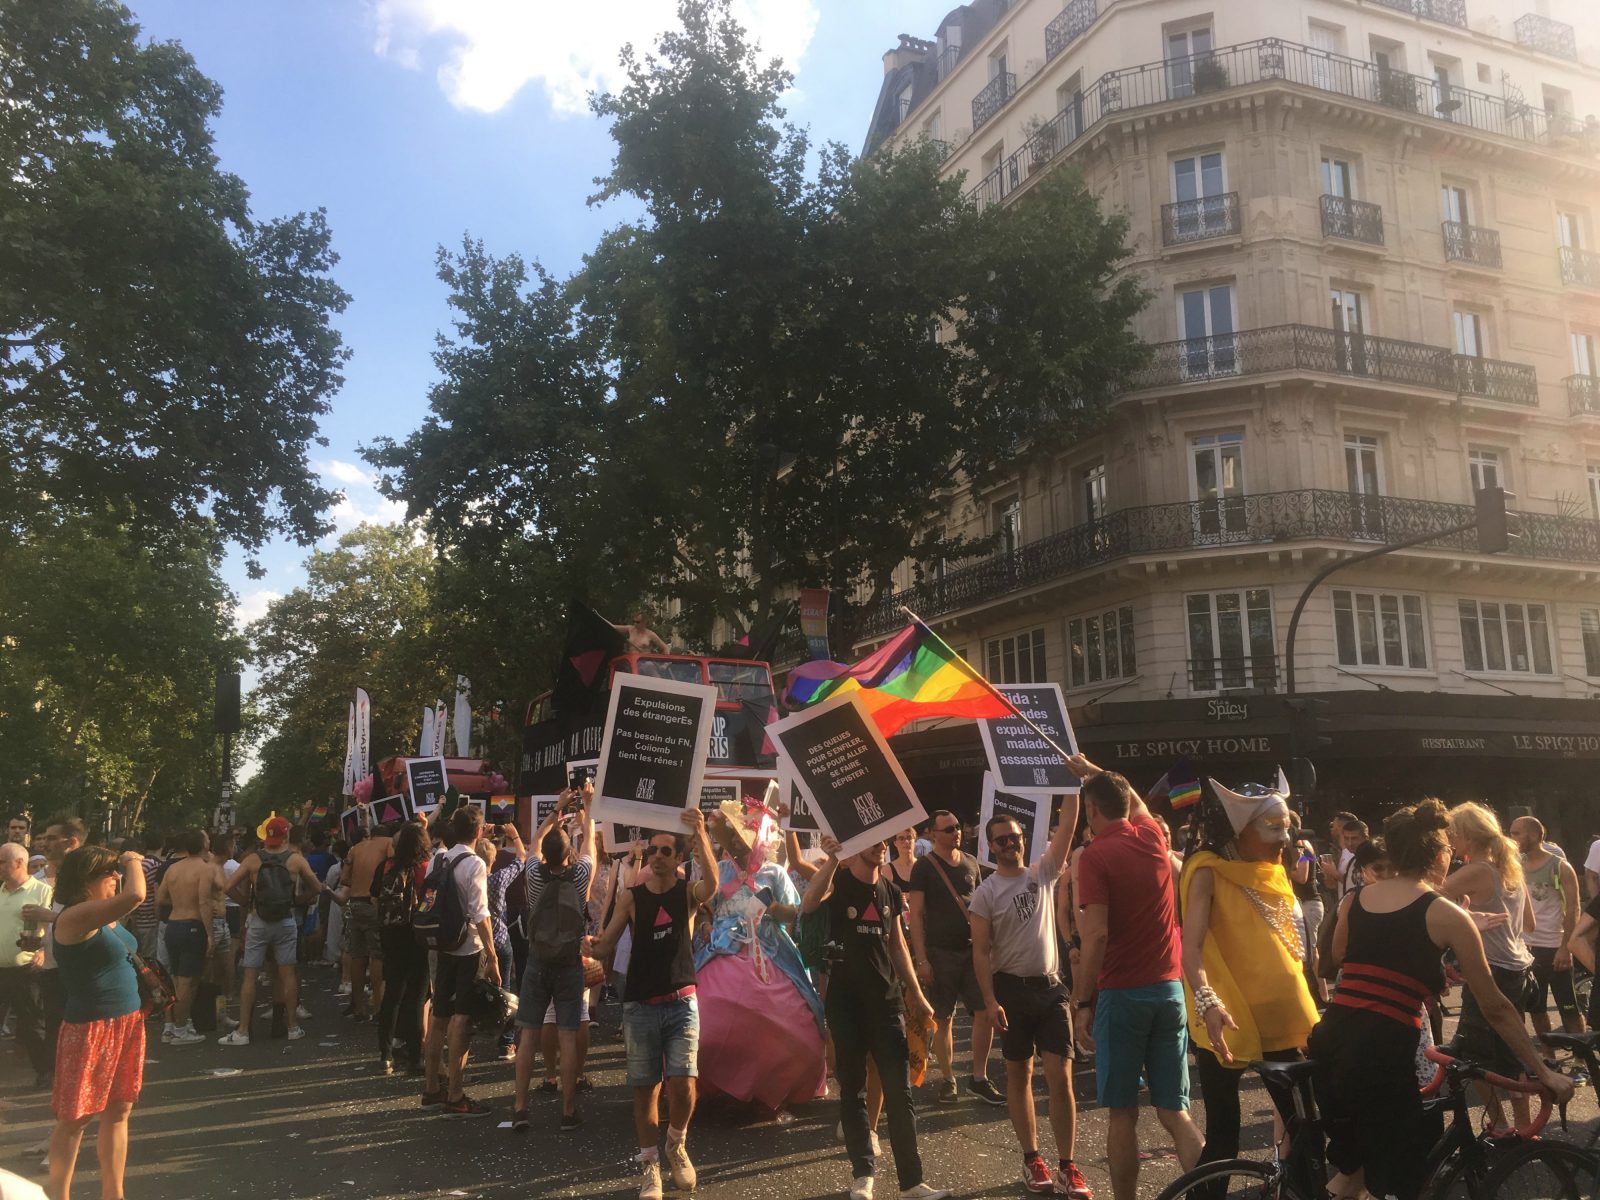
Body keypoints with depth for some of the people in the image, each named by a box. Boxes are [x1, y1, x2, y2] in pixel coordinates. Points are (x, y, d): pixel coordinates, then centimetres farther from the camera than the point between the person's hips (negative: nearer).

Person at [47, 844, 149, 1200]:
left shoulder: (106, 915, 8)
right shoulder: (74, 917, -19)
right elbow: (135, 896, -33)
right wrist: (133, 861, -16)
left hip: (128, 1022, 9)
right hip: (90, 1028, -9)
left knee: (118, 1111, 14)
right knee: (75, 1118, 3)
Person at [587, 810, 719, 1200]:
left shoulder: (689, 893, -1)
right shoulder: (630, 896, 0)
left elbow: (712, 883, -24)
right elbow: (607, 945, 0)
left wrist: (700, 834, -38)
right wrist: (593, 946, -25)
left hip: (682, 1003, -1)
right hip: (640, 1006, 1)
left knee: (683, 1085, -8)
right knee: (645, 1088, 7)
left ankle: (677, 1144, 22)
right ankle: (650, 1165, 24)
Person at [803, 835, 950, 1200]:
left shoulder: (890, 892, 9)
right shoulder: (837, 880, -6)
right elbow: (807, 904, -29)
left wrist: (916, 995, 12)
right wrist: (832, 859, -41)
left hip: (886, 999, 4)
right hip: (845, 999, -3)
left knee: (899, 1091, 1)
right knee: (852, 1087, 4)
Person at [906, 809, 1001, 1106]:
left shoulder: (970, 863, 10)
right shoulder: (924, 867, -4)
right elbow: (915, 914, -7)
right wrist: (921, 959, -12)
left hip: (972, 949, 4)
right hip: (939, 953, -4)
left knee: (986, 1012, -2)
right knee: (943, 1018, 2)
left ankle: (979, 1078, 11)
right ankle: (947, 1080, 16)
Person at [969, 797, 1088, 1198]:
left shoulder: (1043, 873, 3)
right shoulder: (985, 893, -4)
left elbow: (1067, 825, -5)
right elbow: (980, 951, -7)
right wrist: (990, 1000, -14)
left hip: (1051, 986, 2)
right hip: (1012, 988, -2)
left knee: (1061, 1077, -2)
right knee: (1019, 1075, 9)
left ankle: (1068, 1166, 5)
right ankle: (1032, 1158, 21)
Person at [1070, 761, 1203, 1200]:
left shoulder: (1096, 856, -11)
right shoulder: (1153, 838, 6)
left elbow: (1096, 936, -17)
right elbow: (1136, 802, 30)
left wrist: (1083, 1002, -10)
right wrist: (1093, 770, 42)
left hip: (1121, 993, -5)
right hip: (1169, 988, 5)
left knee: (1122, 1112, 6)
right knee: (1175, 1110, 9)